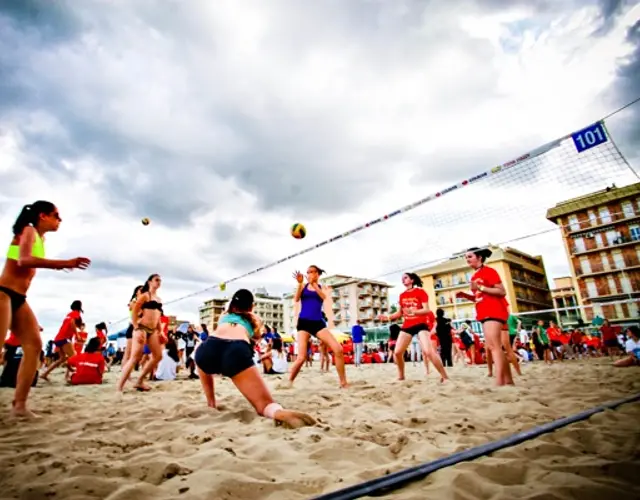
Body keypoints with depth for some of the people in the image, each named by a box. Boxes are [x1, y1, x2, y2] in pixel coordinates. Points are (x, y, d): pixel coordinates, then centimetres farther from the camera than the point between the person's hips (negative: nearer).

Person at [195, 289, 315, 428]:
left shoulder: (224, 316, 36)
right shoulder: (254, 319, 31)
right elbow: (256, 338, 51)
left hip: (208, 348, 3)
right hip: (237, 351, -3)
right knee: (265, 404, -7)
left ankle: (211, 405, 36)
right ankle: (280, 413, -40)